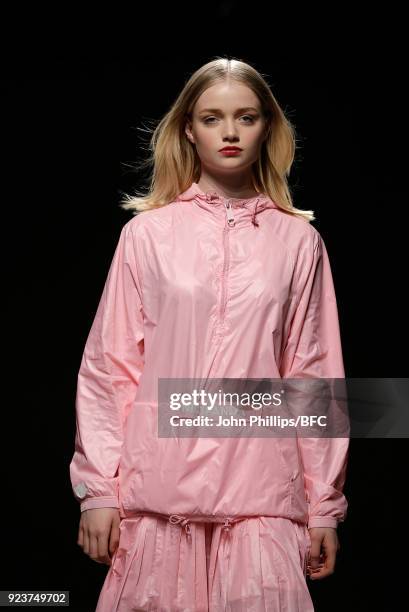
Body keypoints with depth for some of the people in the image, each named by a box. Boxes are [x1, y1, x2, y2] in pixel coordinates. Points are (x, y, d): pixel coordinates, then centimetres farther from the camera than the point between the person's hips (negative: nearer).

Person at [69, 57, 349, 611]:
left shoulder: (297, 241, 5)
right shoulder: (147, 233, 3)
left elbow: (314, 377, 7)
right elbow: (108, 367, 4)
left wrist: (325, 505, 7)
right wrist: (98, 489, -1)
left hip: (261, 498, 0)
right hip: (159, 490, 0)